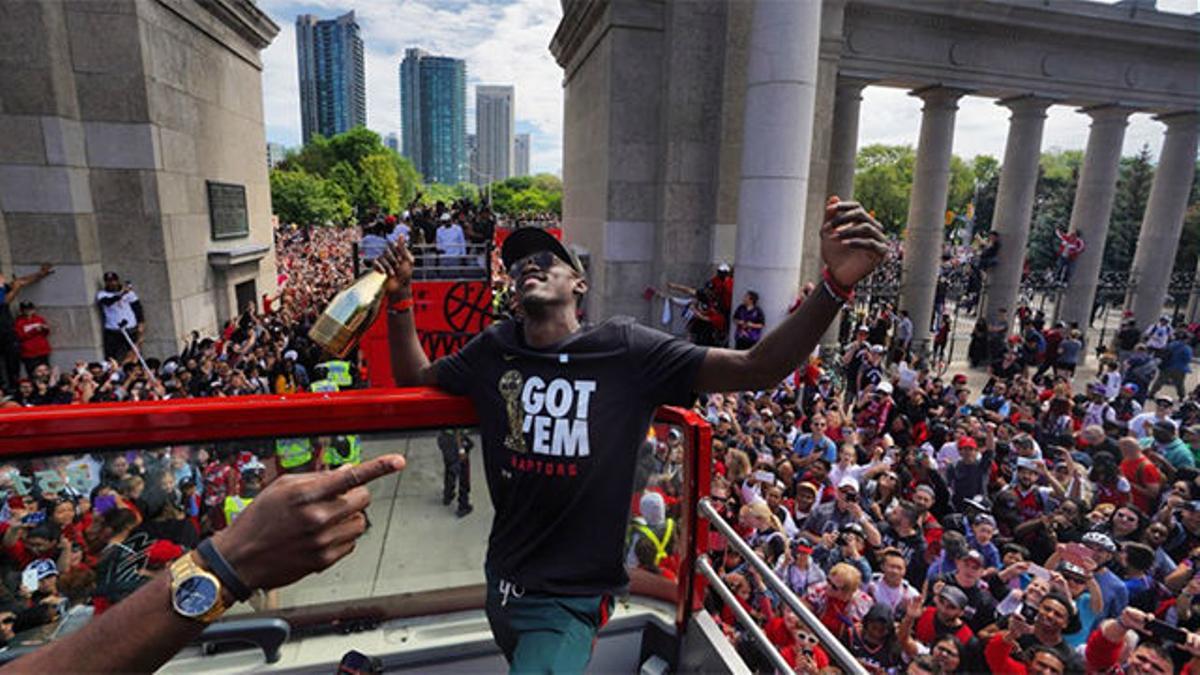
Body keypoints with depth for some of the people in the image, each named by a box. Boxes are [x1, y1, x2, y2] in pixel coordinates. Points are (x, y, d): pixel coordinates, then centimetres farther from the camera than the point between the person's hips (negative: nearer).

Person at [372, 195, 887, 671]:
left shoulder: (625, 350, -17)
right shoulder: (493, 349, -4)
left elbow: (756, 369, -21)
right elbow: (414, 378, 10)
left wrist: (835, 284, -34)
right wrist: (400, 297, -5)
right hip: (502, 580, 6)